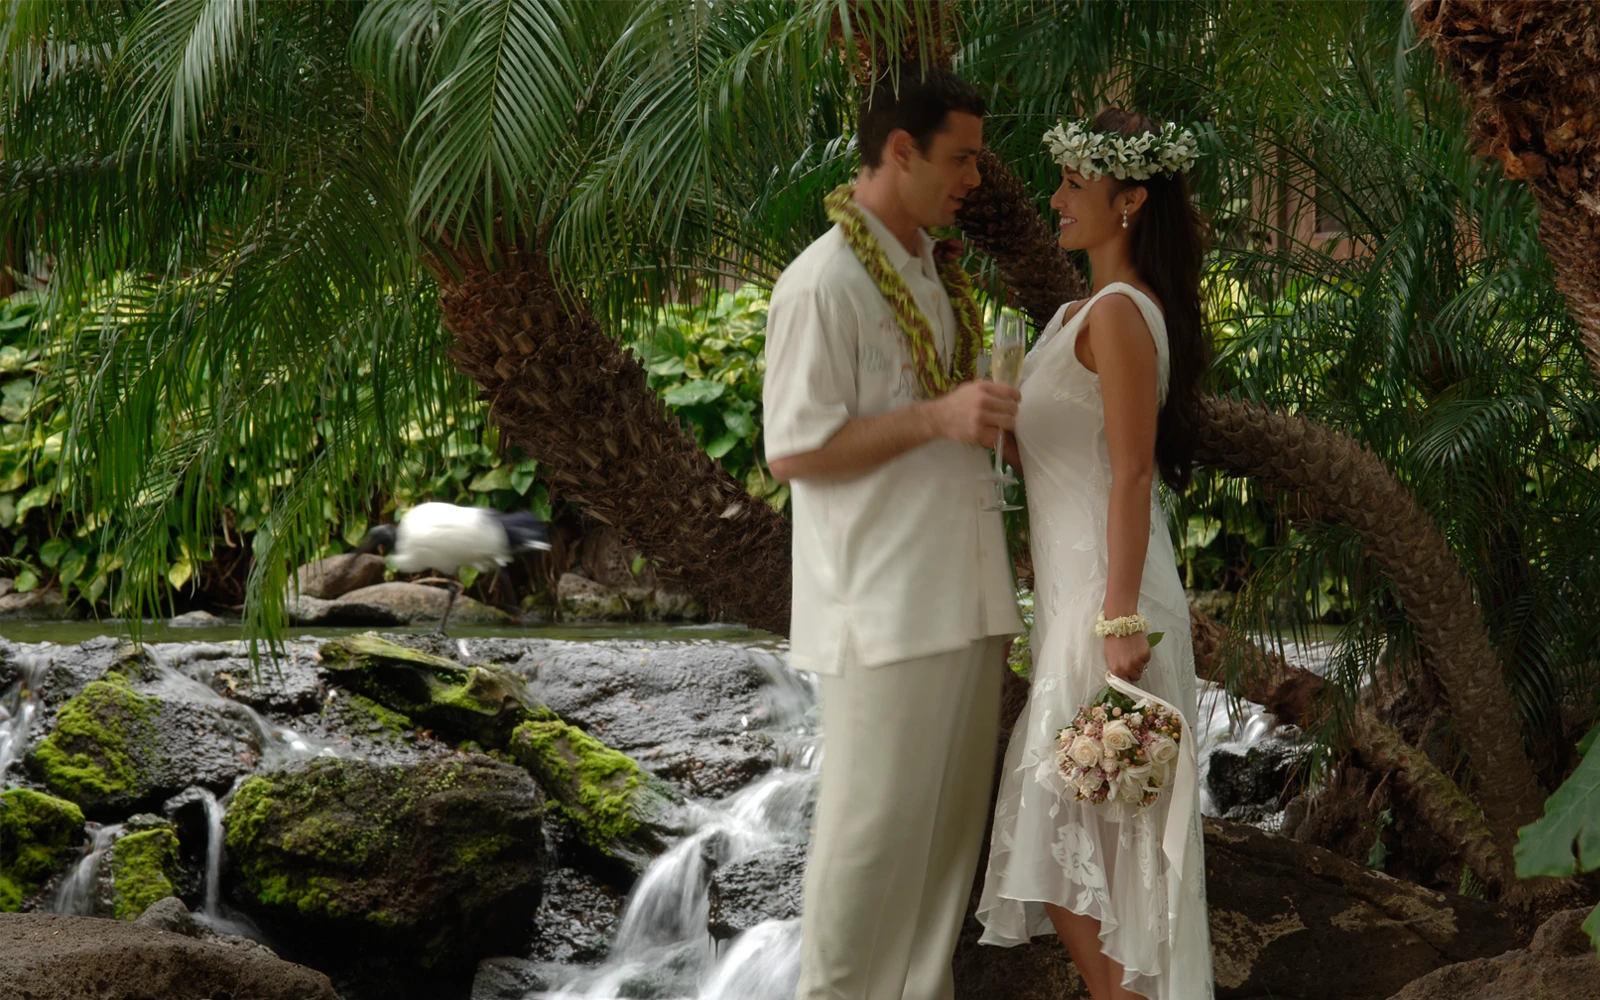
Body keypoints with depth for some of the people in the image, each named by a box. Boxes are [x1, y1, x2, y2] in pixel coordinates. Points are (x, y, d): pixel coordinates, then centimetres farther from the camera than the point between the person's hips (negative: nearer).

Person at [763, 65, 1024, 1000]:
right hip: (886, 606, -8)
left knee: (952, 817, 11)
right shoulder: (824, 282, -12)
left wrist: (995, 414, 6)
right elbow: (794, 450, -15)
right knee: (875, 824, -3)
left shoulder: (936, 273, 14)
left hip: (963, 596, 8)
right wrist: (937, 416, -21)